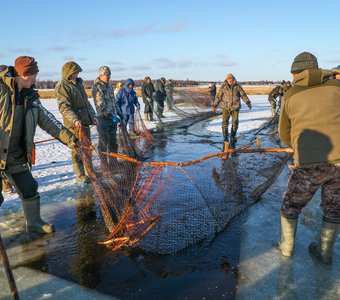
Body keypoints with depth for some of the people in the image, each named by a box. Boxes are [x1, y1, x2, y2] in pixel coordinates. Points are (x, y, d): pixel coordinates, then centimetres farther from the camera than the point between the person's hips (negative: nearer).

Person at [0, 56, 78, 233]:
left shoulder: (30, 98, 7)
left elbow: (48, 120, 8)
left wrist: (68, 138, 3)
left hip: (16, 155, 6)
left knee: (29, 189, 14)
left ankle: (34, 222, 33)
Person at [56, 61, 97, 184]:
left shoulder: (78, 83, 17)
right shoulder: (62, 86, -10)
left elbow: (86, 101, 23)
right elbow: (64, 106, -19)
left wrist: (92, 115, 15)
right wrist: (75, 120, -31)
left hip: (85, 121, 9)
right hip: (74, 124, -9)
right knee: (78, 149, -3)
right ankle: (80, 176, 6)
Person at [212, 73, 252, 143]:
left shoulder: (237, 86, 3)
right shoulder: (223, 87, 1)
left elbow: (243, 94, 7)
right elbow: (218, 96, 1)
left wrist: (248, 103, 2)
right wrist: (215, 106, -3)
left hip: (235, 107, 1)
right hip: (226, 107, -1)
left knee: (235, 122, 4)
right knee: (225, 122, -10)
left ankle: (232, 136, 17)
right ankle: (225, 136, -3)